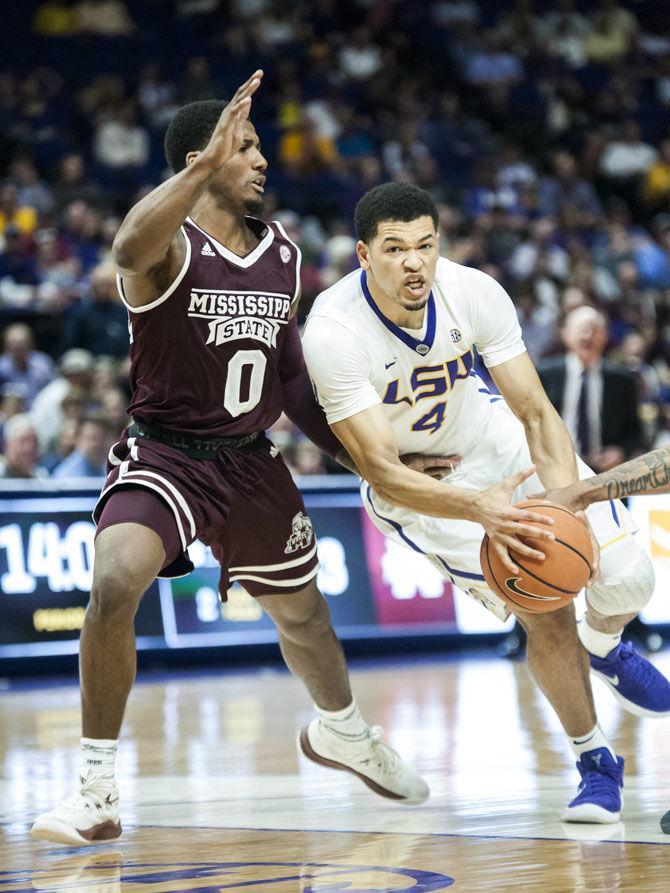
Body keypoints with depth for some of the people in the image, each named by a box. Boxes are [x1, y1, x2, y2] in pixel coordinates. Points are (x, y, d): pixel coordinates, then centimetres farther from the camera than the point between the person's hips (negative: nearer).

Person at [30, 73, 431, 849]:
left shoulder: (282, 258, 2)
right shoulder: (169, 247, -19)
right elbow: (130, 248, -47)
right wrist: (209, 163, -56)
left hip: (250, 461, 6)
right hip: (163, 454, -6)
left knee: (301, 610, 22)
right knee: (114, 583, -31)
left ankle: (343, 734, 54)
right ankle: (97, 790, -18)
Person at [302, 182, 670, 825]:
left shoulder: (472, 292, -23)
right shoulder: (332, 332, -32)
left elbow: (536, 414, -18)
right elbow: (382, 473, -33)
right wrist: (479, 508, -49)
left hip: (493, 441, 3)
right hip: (412, 481, -3)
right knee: (544, 608, -17)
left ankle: (603, 647, 34)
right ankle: (595, 764, 7)